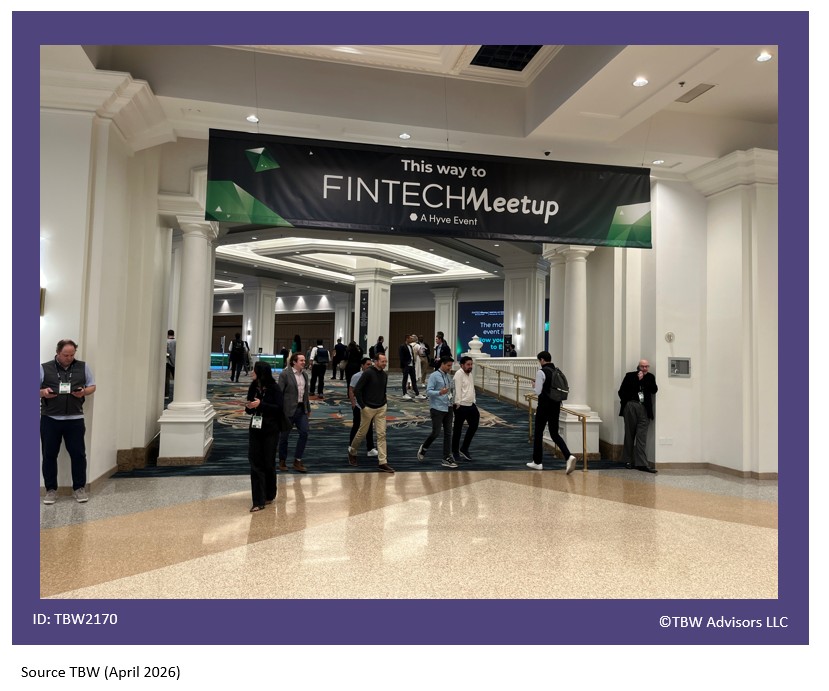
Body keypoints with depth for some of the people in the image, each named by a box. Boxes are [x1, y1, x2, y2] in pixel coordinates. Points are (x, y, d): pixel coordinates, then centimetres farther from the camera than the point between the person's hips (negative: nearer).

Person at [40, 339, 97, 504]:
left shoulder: (83, 367, 6)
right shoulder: (44, 368, 2)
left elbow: (92, 386, 11)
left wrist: (84, 392, -9)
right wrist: (43, 392, -16)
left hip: (75, 419, 1)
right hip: (50, 419, 0)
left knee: (78, 454, 3)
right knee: (49, 455, 6)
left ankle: (79, 487, 15)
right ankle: (51, 489, 19)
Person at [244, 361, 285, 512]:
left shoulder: (274, 389, -10)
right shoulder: (253, 388, 4)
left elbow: (278, 408, -17)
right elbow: (250, 410, 11)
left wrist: (261, 404, -24)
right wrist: (249, 407, -11)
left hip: (270, 431, -4)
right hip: (255, 429, 4)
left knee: (269, 463, 8)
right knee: (255, 464, 0)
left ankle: (269, 495, 28)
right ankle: (258, 501, 4)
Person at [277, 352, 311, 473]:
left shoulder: (305, 374, 10)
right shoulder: (285, 374, -10)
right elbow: (279, 392, -11)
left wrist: (308, 408, 16)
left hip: (301, 409, 5)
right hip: (289, 409, -5)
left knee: (304, 433, -2)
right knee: (284, 436, 7)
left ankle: (297, 461, 9)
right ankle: (282, 461, 24)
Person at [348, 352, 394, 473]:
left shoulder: (385, 374, 5)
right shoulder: (368, 373, -14)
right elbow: (357, 390, -16)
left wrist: (385, 402, 9)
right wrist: (362, 406, -15)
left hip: (381, 409, 5)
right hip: (368, 408, -5)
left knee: (381, 434, -1)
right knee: (362, 433, 9)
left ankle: (382, 462, 1)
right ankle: (352, 452, 35)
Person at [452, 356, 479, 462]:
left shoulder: (469, 374, 14)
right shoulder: (459, 374, -14)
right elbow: (457, 390, -19)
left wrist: (474, 403, 18)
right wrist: (458, 403, -22)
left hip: (470, 405, 9)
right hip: (461, 406, -9)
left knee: (473, 426, 9)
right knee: (458, 429, 3)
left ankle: (464, 449, 21)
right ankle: (455, 452, 16)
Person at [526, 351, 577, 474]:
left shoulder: (541, 372, -13)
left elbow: (538, 391, -15)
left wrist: (533, 387, 5)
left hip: (544, 406, -6)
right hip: (556, 406, 6)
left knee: (538, 433, 9)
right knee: (555, 434, 11)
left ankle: (537, 462, 17)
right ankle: (569, 456, -11)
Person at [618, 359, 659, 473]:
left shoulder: (650, 377, 14)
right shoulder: (630, 376, 7)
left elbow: (654, 390, -2)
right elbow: (622, 391, 7)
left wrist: (643, 379, -6)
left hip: (644, 408, 1)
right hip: (630, 407, -1)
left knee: (642, 436, -5)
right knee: (629, 435, 6)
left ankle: (641, 463, -8)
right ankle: (628, 461, 14)